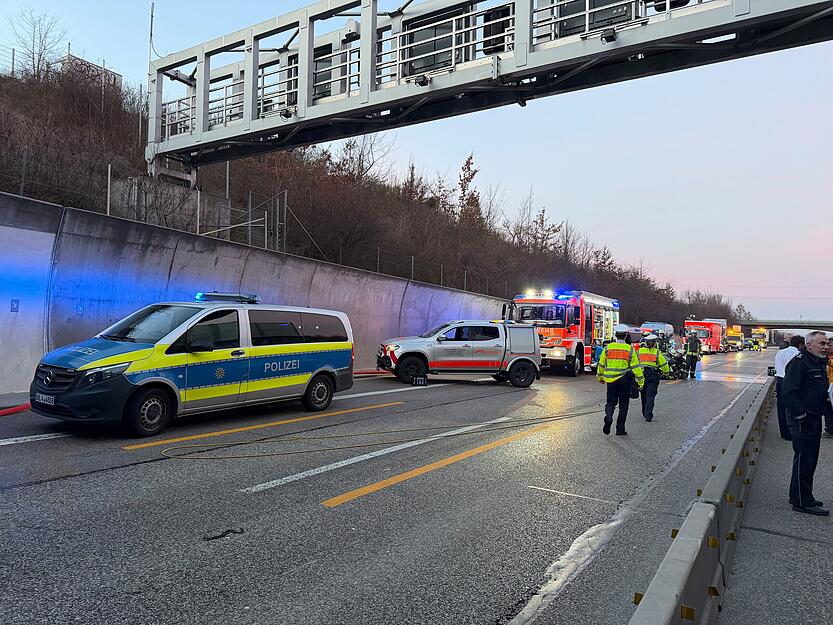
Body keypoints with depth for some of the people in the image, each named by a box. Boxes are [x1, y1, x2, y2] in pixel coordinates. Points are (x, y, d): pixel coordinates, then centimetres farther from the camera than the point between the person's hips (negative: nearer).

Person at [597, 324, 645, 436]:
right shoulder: (630, 349, -6)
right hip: (625, 380, -1)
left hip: (611, 380, 2)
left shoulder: (608, 348, 0)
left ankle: (608, 417, -17)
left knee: (611, 402, 13)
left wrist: (600, 377, 23)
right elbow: (636, 367, -6)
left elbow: (601, 364, 9)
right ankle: (620, 429, 11)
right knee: (623, 405, 9)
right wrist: (640, 381, 1)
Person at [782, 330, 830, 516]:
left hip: (814, 418, 10)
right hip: (803, 419, -10)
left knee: (810, 459, 16)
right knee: (804, 459, -5)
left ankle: (798, 496, 27)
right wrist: (799, 415, -24)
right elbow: (789, 391, -22)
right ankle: (802, 502, 3)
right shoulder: (799, 362, -16)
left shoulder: (820, 362, 15)